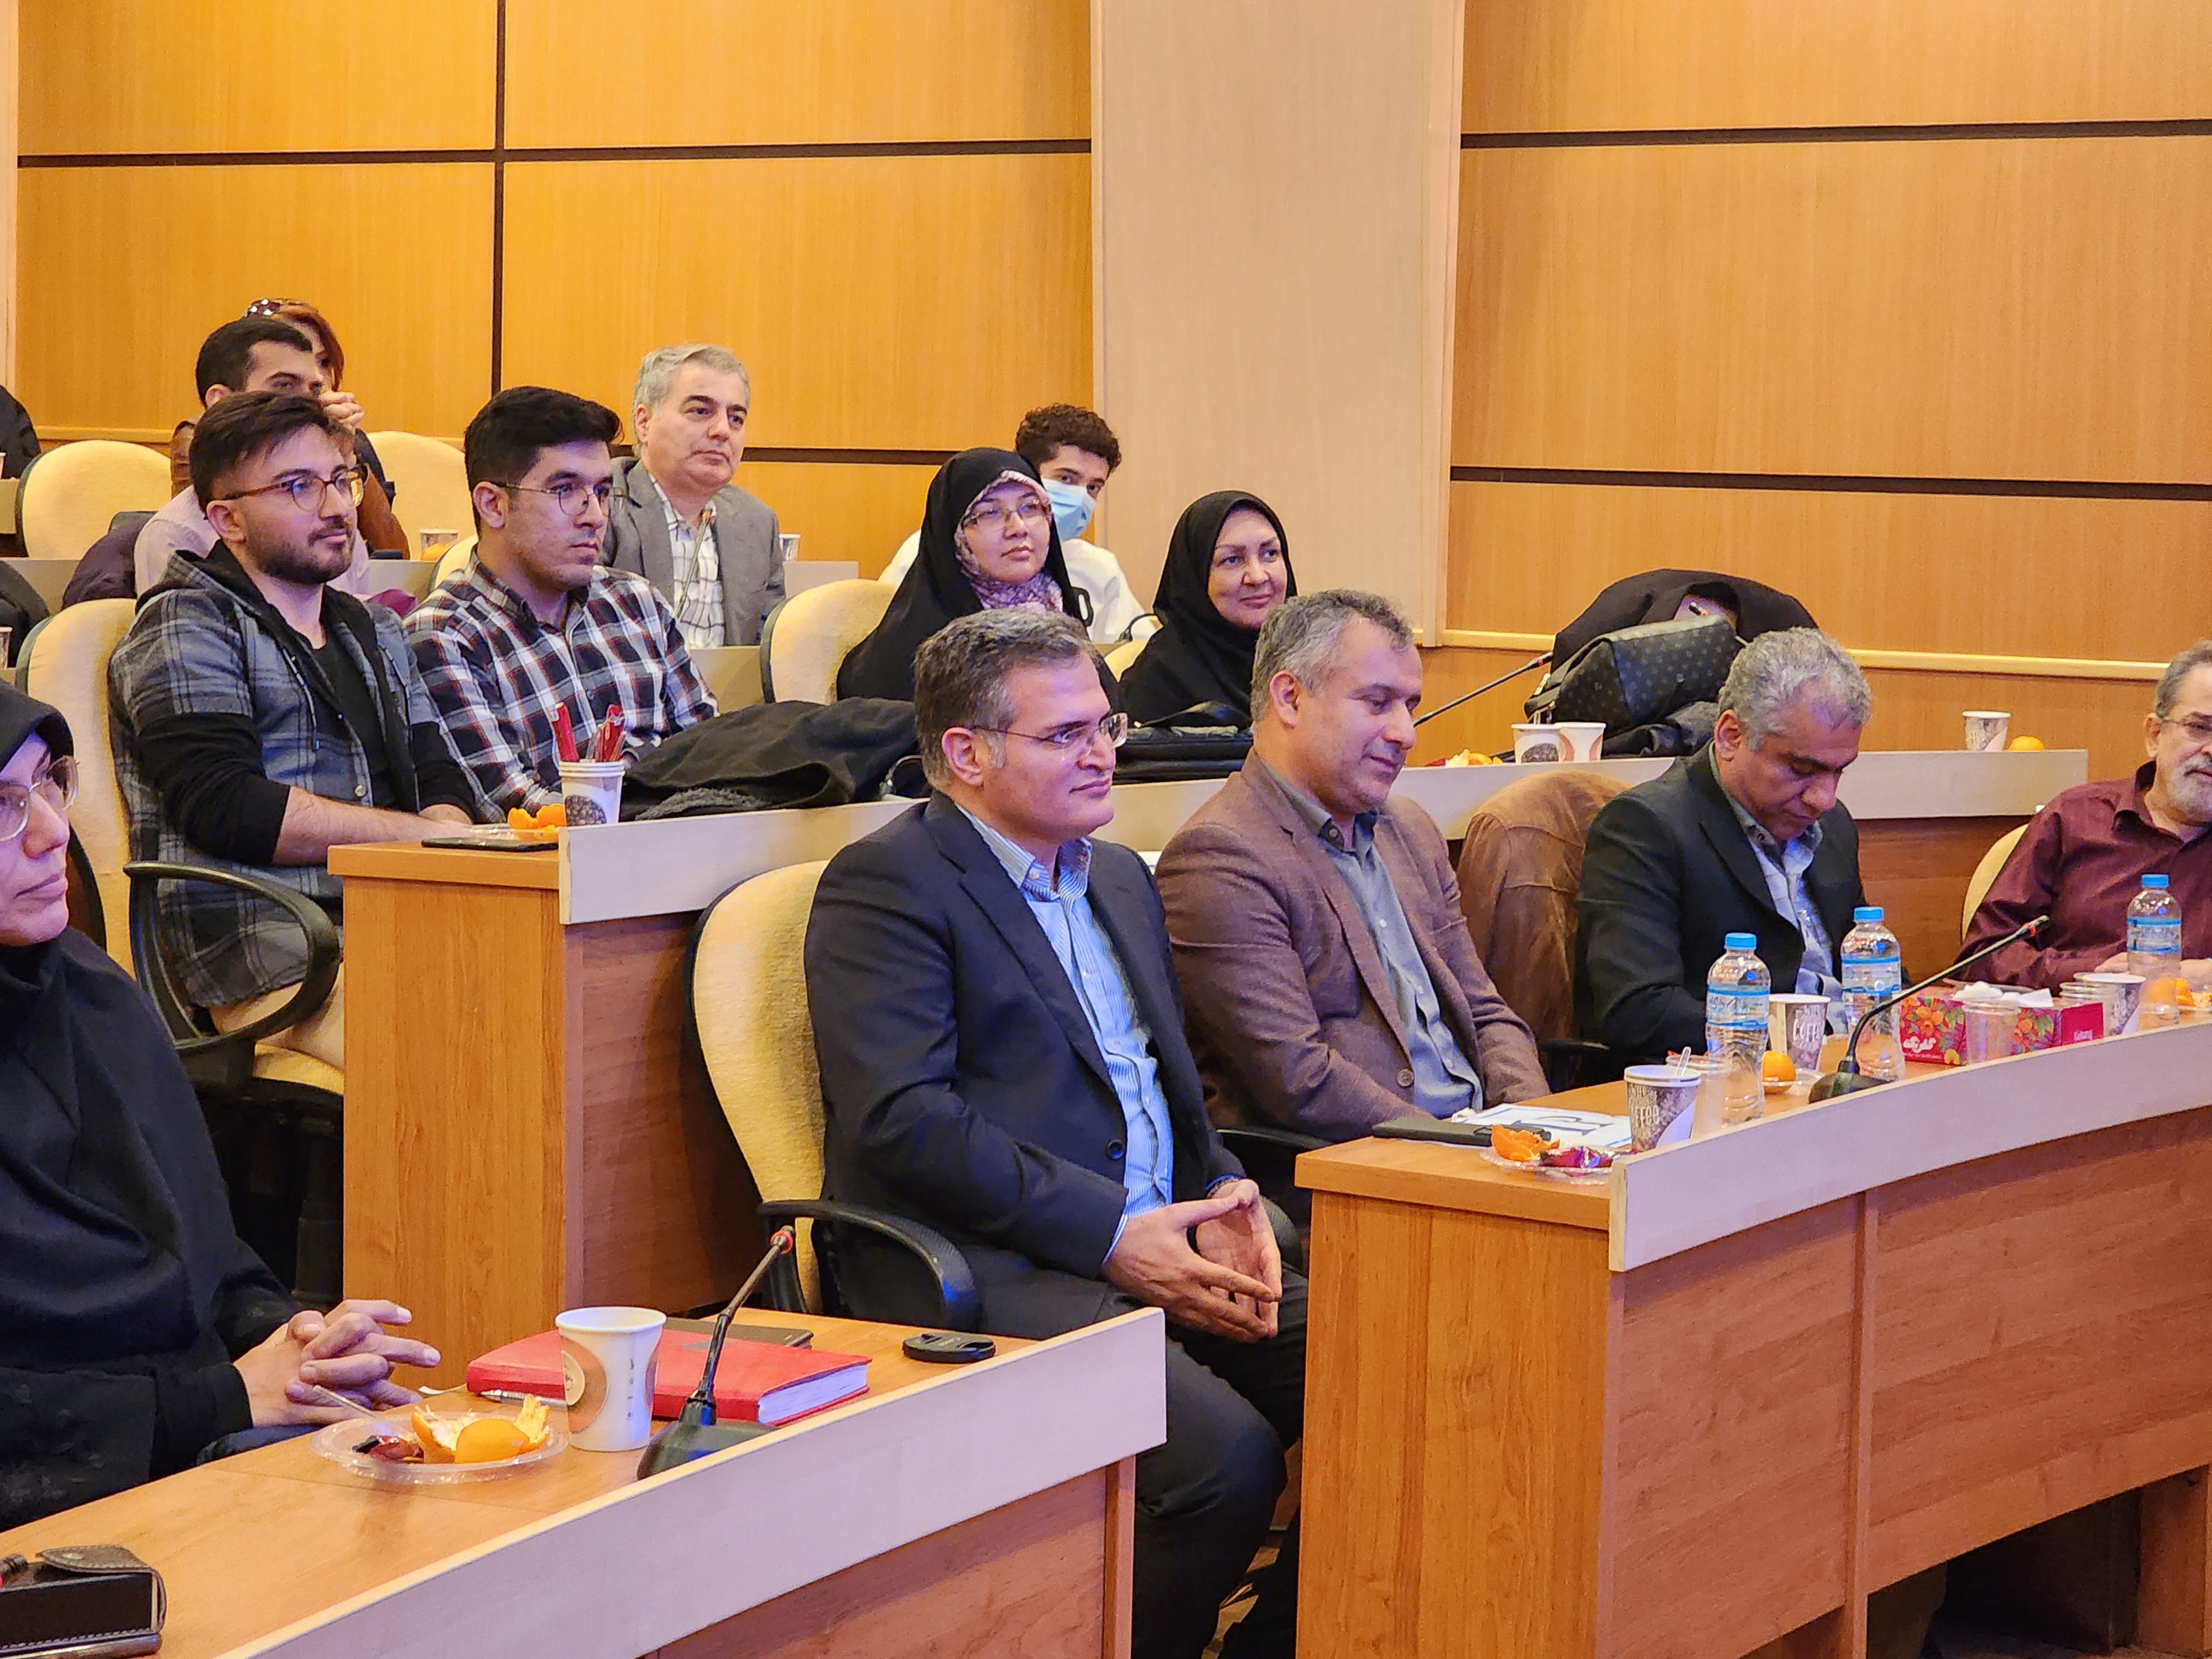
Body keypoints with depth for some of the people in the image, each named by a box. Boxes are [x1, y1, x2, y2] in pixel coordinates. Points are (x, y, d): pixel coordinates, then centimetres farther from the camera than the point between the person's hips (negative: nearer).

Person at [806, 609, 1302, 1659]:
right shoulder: (884, 885, -3)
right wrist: (1114, 1234, -17)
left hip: (1164, 1251, 8)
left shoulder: (1120, 879, 23)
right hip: (997, 1275, -8)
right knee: (1225, 1453, -30)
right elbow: (902, 1118, -14)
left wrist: (1222, 1203, 3)